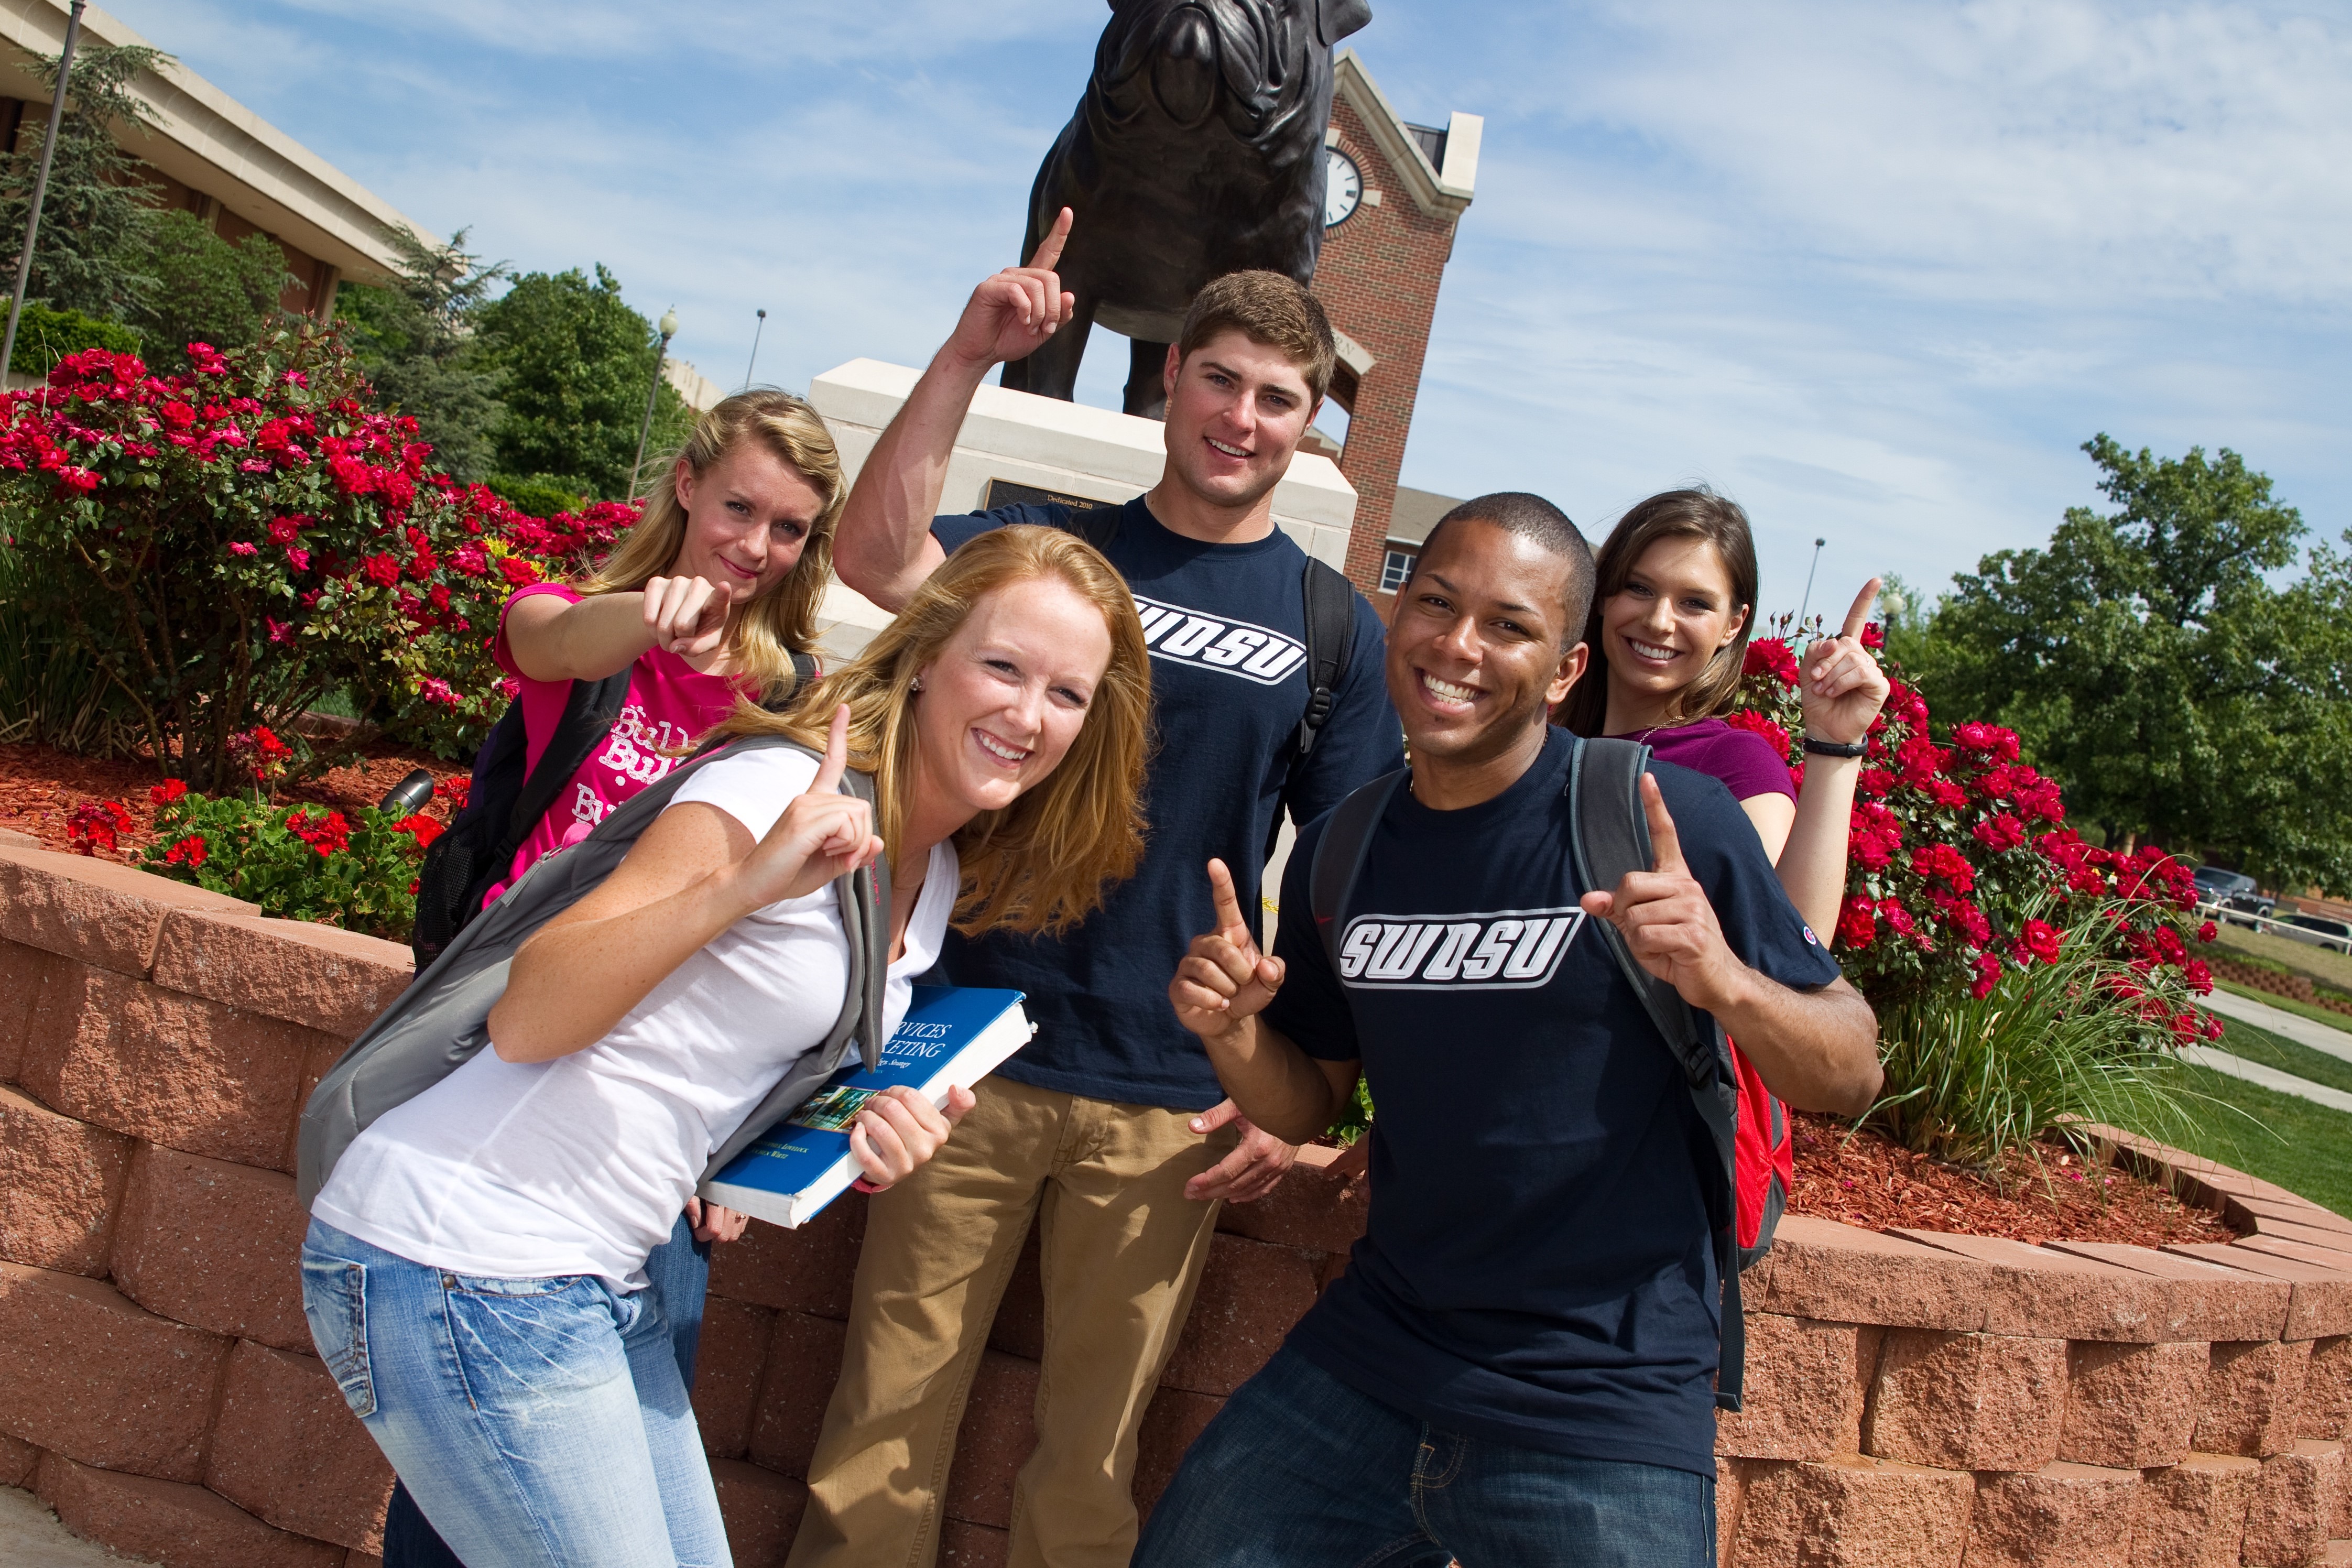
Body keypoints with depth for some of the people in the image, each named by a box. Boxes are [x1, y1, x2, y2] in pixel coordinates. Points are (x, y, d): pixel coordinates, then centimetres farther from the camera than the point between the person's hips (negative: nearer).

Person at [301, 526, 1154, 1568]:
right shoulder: (787, 791, -17)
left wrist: (870, 1137, -1)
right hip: (469, 1271, -9)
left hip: (601, 1280, 9)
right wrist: (744, 883, -34)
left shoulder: (944, 882, 9)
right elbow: (527, 1020, -21)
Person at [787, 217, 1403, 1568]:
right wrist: (970, 355, -19)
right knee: (883, 1433, 8)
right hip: (974, 1059, 0)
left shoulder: (1335, 629, 6)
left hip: (1171, 1107, 0)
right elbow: (876, 557, -13)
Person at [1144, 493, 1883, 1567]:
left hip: (1606, 1413, -4)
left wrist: (1727, 983, -28)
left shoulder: (1665, 820, -13)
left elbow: (1851, 1077, -8)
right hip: (1370, 1357, 5)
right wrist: (1233, 1033, -9)